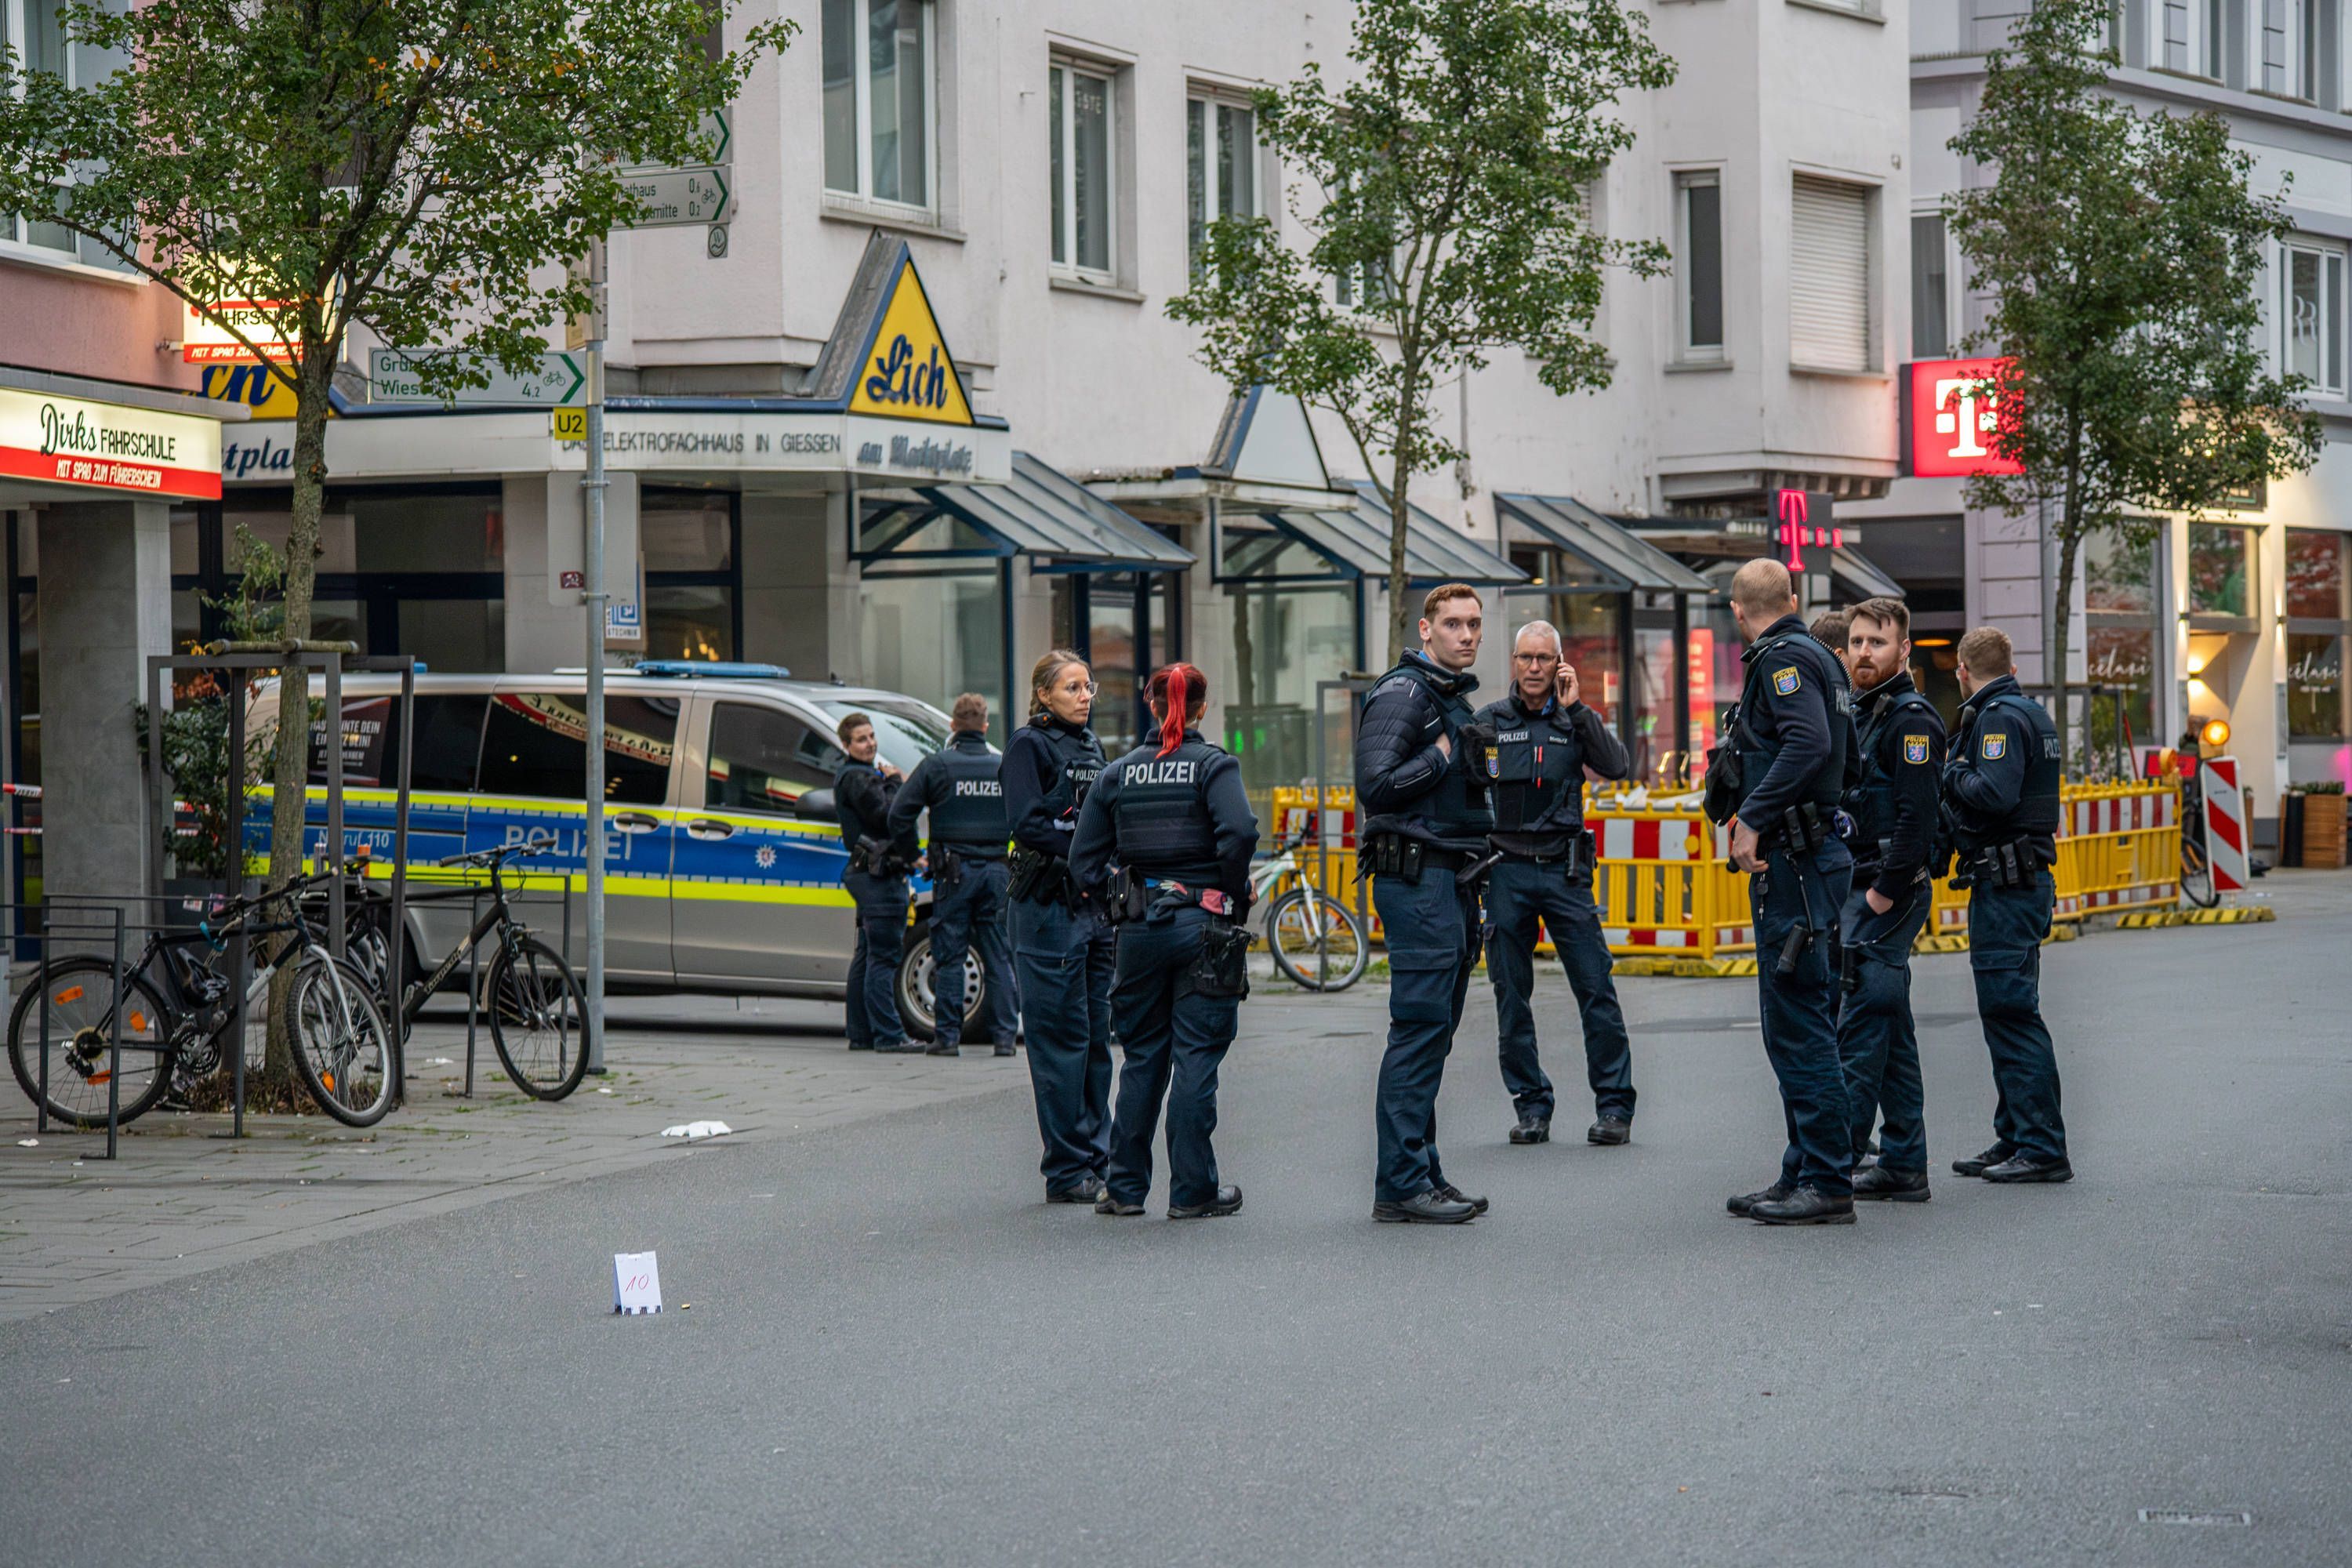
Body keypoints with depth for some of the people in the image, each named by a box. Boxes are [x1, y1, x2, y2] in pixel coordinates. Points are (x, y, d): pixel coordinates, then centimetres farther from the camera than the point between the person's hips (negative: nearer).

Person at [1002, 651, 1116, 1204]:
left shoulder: (1090, 745, 17)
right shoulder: (1029, 744, -5)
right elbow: (1026, 823, -16)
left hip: (1095, 904, 7)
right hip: (1050, 904, -7)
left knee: (1097, 1036, 9)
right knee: (1062, 1039, -5)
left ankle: (1096, 1160, 16)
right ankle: (1067, 1173, -1)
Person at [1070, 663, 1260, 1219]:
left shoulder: (1118, 773, 7)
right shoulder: (1213, 765, -5)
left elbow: (1084, 860, 4)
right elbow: (1238, 832, -22)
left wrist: (1121, 908, 11)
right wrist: (1233, 897, -8)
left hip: (1139, 928, 4)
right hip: (1203, 924, -4)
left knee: (1141, 1058, 14)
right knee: (1196, 1058, 0)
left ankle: (1125, 1187, 16)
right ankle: (1192, 1192, 3)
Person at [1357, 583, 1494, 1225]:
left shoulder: (1458, 700, 20)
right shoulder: (1403, 693, -10)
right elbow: (1376, 784, -20)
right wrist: (1442, 755, -14)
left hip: (1454, 879, 10)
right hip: (1417, 876, -10)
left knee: (1434, 1032, 11)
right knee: (1419, 1030, -11)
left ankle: (1422, 1173, 16)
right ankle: (1400, 1184, -10)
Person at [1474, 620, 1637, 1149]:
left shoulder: (1576, 721, 8)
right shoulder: (1488, 722, 8)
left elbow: (1615, 767, -8)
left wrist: (1576, 708, -10)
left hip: (1564, 871, -1)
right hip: (1505, 871, 1)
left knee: (1596, 989, -6)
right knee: (1512, 997, 2)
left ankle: (1614, 1105, 0)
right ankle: (1531, 1107, 11)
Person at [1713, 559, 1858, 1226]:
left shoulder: (1783, 659, -11)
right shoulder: (1815, 656, 18)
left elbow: (1809, 743, -26)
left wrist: (1752, 818, -24)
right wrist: (1753, 810, 27)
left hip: (1794, 864, -10)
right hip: (1815, 851, 10)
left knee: (1799, 1026, -9)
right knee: (1801, 1025, 15)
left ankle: (1828, 1184, -8)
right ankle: (1805, 1172, 20)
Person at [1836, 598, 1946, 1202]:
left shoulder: (1911, 718, -11)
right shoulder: (1860, 713, 18)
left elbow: (1916, 816, -19)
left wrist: (1884, 894, -20)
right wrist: (1852, 895, 14)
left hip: (1887, 897, -10)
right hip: (1859, 893, 10)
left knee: (1860, 1027, -11)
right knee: (1891, 1031, 10)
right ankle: (1904, 1167, 14)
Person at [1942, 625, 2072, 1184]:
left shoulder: (1999, 717, -13)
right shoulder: (2032, 713, 18)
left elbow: (1995, 793, -26)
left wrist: (1952, 774, -10)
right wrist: (1960, 777, 15)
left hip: (2005, 885, -10)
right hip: (2028, 880, 10)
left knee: (2011, 1012, -9)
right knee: (2007, 1012, 14)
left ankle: (2043, 1148, -10)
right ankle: (2015, 1139, 19)